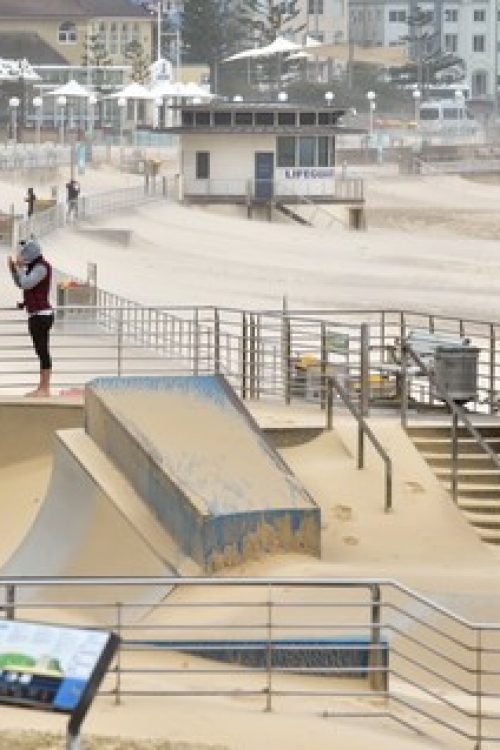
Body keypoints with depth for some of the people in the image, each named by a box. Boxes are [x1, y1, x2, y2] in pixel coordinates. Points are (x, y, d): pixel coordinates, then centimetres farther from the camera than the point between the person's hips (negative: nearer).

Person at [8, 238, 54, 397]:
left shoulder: (42, 267, -13)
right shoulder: (33, 267, 16)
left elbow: (25, 283, -19)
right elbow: (20, 283, 21)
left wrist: (20, 267, -9)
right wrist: (13, 267, 9)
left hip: (42, 315, -10)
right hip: (35, 315, 10)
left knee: (43, 351, -9)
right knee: (41, 351, 11)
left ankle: (45, 389, -8)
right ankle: (41, 388, 14)